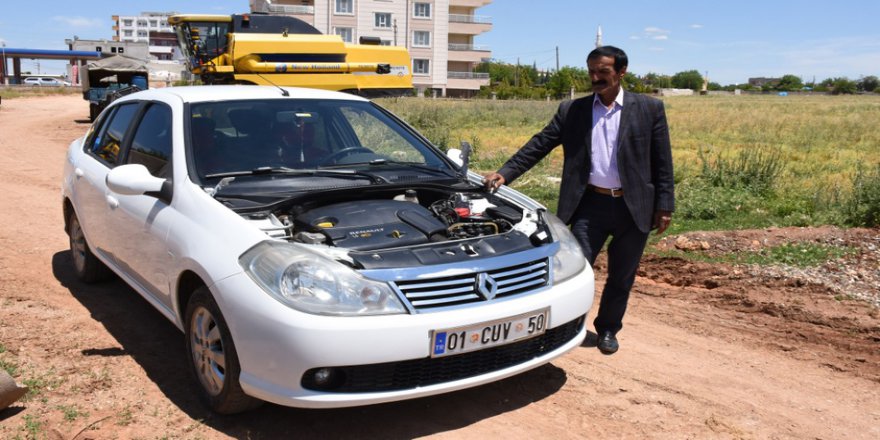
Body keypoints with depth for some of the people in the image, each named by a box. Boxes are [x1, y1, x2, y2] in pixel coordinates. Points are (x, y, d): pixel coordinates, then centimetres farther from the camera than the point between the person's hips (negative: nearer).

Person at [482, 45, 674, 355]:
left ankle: (607, 329, 33)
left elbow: (662, 163, 1)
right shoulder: (572, 111, 3)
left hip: (633, 207, 0)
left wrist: (664, 207, -3)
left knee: (621, 277, 12)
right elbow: (538, 146, 1)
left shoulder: (649, 109, 0)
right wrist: (505, 173, -10)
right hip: (590, 204, 0)